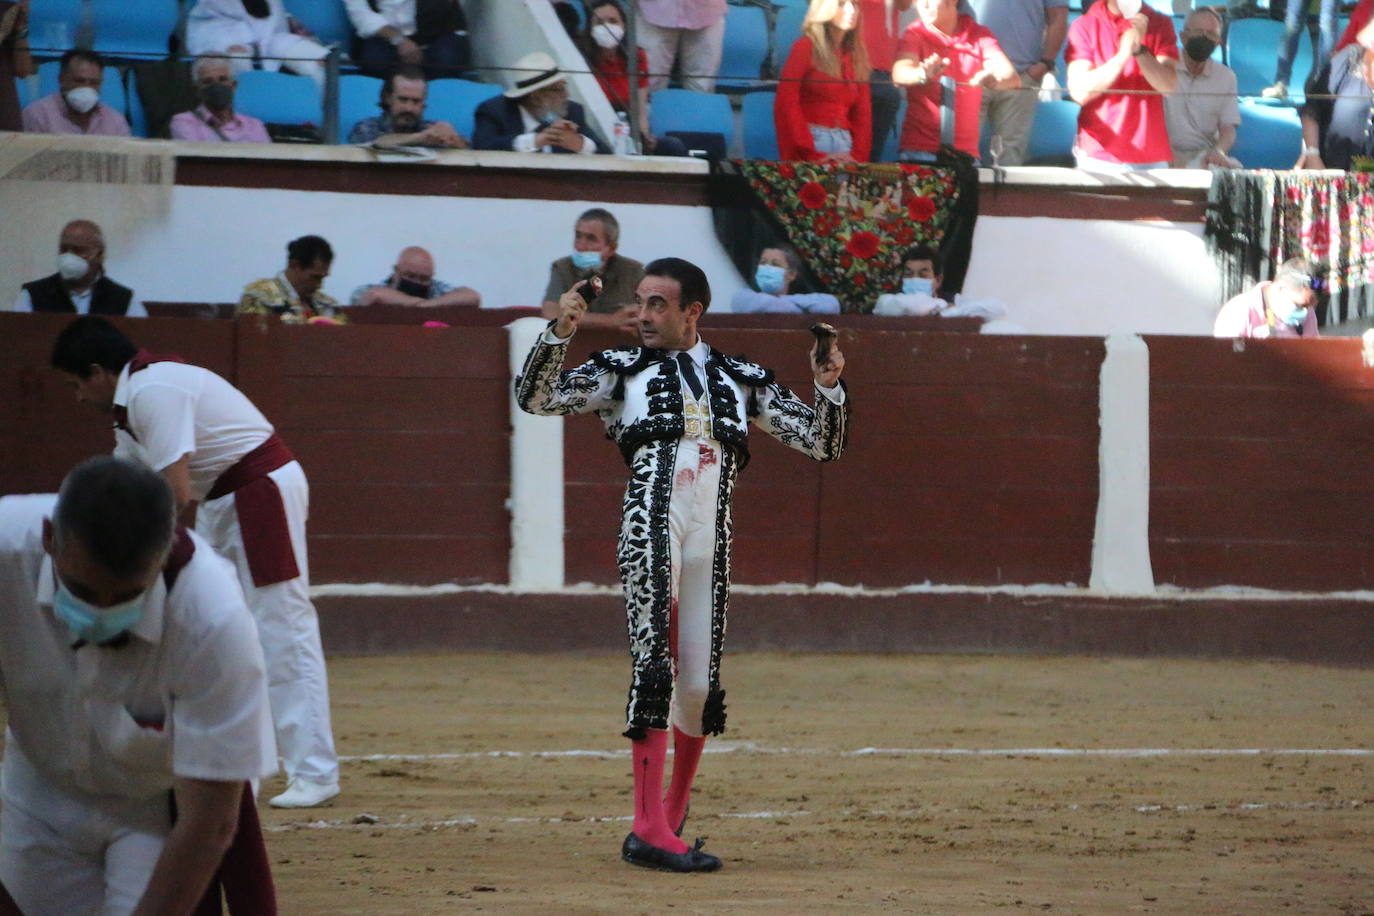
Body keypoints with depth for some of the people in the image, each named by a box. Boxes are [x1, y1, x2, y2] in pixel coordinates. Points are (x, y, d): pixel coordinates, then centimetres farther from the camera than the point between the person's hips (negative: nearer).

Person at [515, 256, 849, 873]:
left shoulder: (742, 381, 18)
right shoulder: (622, 370, 13)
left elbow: (822, 443, 16)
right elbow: (535, 398, 2)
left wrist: (829, 387, -2)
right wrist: (560, 333, -12)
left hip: (712, 538, 3)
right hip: (650, 522, -3)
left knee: (699, 684, 3)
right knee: (654, 662, -14)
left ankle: (672, 814, 24)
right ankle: (650, 829, -19)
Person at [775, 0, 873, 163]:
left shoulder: (857, 54, 16)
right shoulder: (806, 47, -1)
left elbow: (862, 112, 13)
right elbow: (785, 104, -9)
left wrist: (858, 156, -4)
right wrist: (811, 155, -15)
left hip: (844, 144, 5)